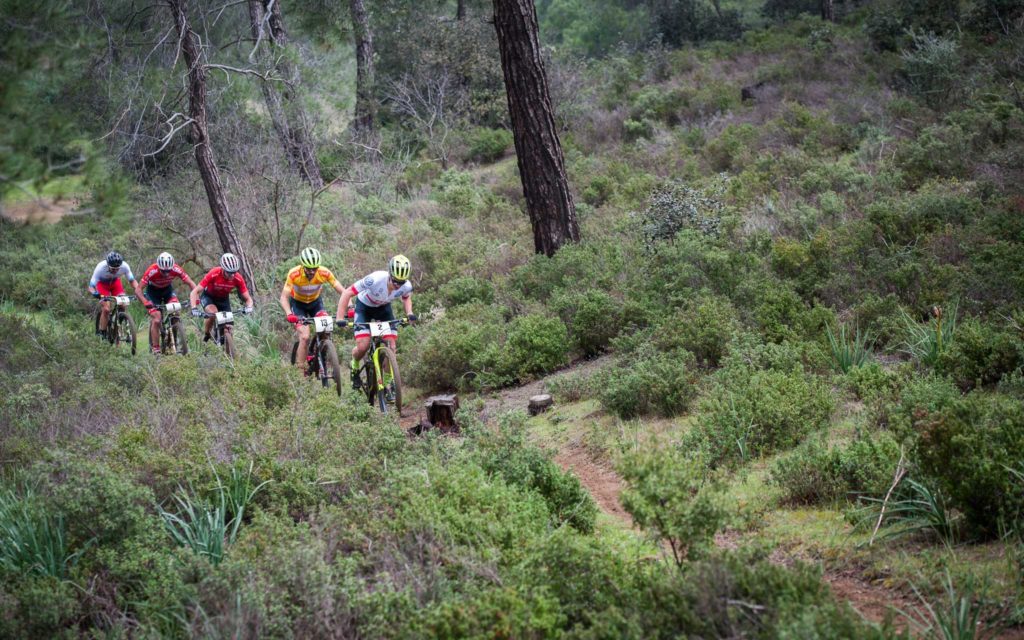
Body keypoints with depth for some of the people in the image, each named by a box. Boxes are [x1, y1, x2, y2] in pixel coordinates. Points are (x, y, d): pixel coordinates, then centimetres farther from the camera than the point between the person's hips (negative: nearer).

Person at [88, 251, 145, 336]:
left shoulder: (124, 266, -32)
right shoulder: (100, 268, -38)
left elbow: (132, 281, -21)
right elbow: (91, 286, -34)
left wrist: (138, 291, -40)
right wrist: (95, 293, -56)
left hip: (115, 282, 2)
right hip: (102, 284, -2)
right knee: (106, 309, -18)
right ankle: (101, 333, -4)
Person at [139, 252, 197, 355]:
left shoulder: (176, 269, -29)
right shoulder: (152, 271, -35)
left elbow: (190, 283, -23)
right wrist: (145, 302, -47)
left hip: (168, 289, 2)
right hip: (153, 291, -2)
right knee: (156, 320, -16)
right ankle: (155, 349, -7)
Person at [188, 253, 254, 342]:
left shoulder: (238, 279, -27)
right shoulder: (213, 274, -35)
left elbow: (248, 298, -19)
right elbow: (194, 292, -33)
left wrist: (249, 307, -42)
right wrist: (194, 308, -48)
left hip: (223, 299, 3)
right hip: (208, 296, -3)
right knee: (213, 314, -32)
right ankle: (206, 336, -8)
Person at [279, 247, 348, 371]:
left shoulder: (324, 273, -28)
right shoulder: (294, 274, -32)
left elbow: (343, 291, -27)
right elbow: (284, 297, -34)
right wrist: (289, 314, -51)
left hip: (315, 302, 2)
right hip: (298, 303, -2)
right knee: (305, 337, -19)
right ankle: (300, 369, -7)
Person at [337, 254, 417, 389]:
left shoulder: (406, 286, -27)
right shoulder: (375, 280, -40)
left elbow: (406, 297, 1)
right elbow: (348, 293, -31)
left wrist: (409, 313, -18)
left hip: (384, 308, 3)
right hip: (364, 307, -3)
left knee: (391, 347, -11)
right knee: (363, 347, -16)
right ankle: (355, 366, 18)